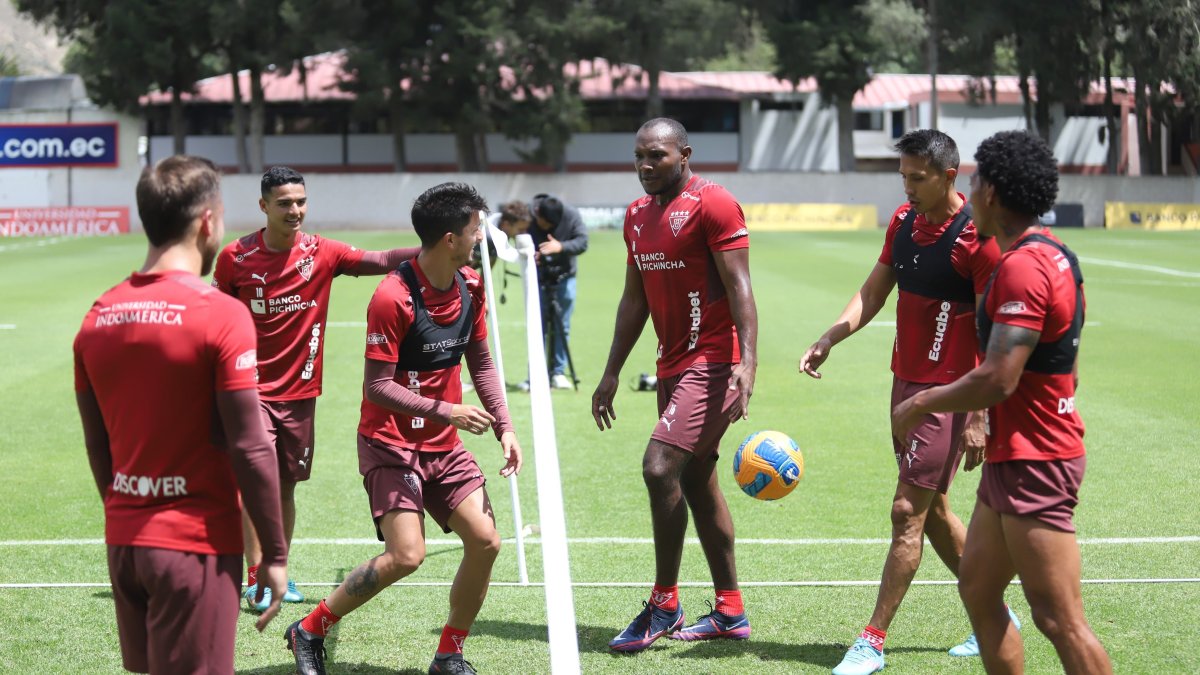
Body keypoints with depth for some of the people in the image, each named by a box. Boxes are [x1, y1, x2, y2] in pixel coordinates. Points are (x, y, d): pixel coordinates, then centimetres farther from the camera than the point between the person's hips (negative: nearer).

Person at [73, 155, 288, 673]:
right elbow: (250, 450, -14)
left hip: (122, 542, 6)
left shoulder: (97, 317, 4)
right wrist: (274, 555, -6)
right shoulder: (221, 315, -14)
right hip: (196, 545, -6)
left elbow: (98, 449, 11)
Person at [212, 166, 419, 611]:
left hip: (299, 391, 3)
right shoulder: (234, 257, -6)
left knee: (286, 487, 10)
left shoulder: (322, 253, -2)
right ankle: (255, 581, -5)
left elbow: (381, 260, -11)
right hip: (251, 388, -3)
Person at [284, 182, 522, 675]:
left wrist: (504, 428, 3)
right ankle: (309, 632, 1)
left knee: (485, 541, -5)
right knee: (406, 556, -19)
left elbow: (480, 362, 13)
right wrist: (446, 411, -24)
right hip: (390, 444, -7)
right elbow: (376, 386, -20)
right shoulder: (393, 297, -21)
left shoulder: (470, 286, 3)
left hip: (443, 445, 7)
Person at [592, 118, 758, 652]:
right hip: (673, 364, 9)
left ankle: (664, 604, -6)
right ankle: (729, 612, 19)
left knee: (659, 467, -17)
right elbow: (635, 299, 20)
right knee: (697, 483, 11)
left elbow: (739, 287, -16)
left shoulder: (713, 204, -11)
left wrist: (747, 361, -27)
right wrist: (612, 373, 18)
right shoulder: (637, 215, 14)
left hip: (712, 361, -9)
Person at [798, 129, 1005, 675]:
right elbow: (874, 291, 13)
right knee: (934, 511, 15)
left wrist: (979, 416, -19)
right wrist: (829, 339, -4)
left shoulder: (977, 238, -17)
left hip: (945, 393, -8)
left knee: (907, 512, -6)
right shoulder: (904, 220, 7)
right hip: (905, 383, 8)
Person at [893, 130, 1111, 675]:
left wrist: (921, 404, -10)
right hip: (1012, 460, 11)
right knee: (977, 589, 16)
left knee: (1059, 620, -8)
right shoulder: (1052, 254, 13)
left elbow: (998, 380, -25)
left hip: (1034, 462, -11)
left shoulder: (1024, 266, -20)